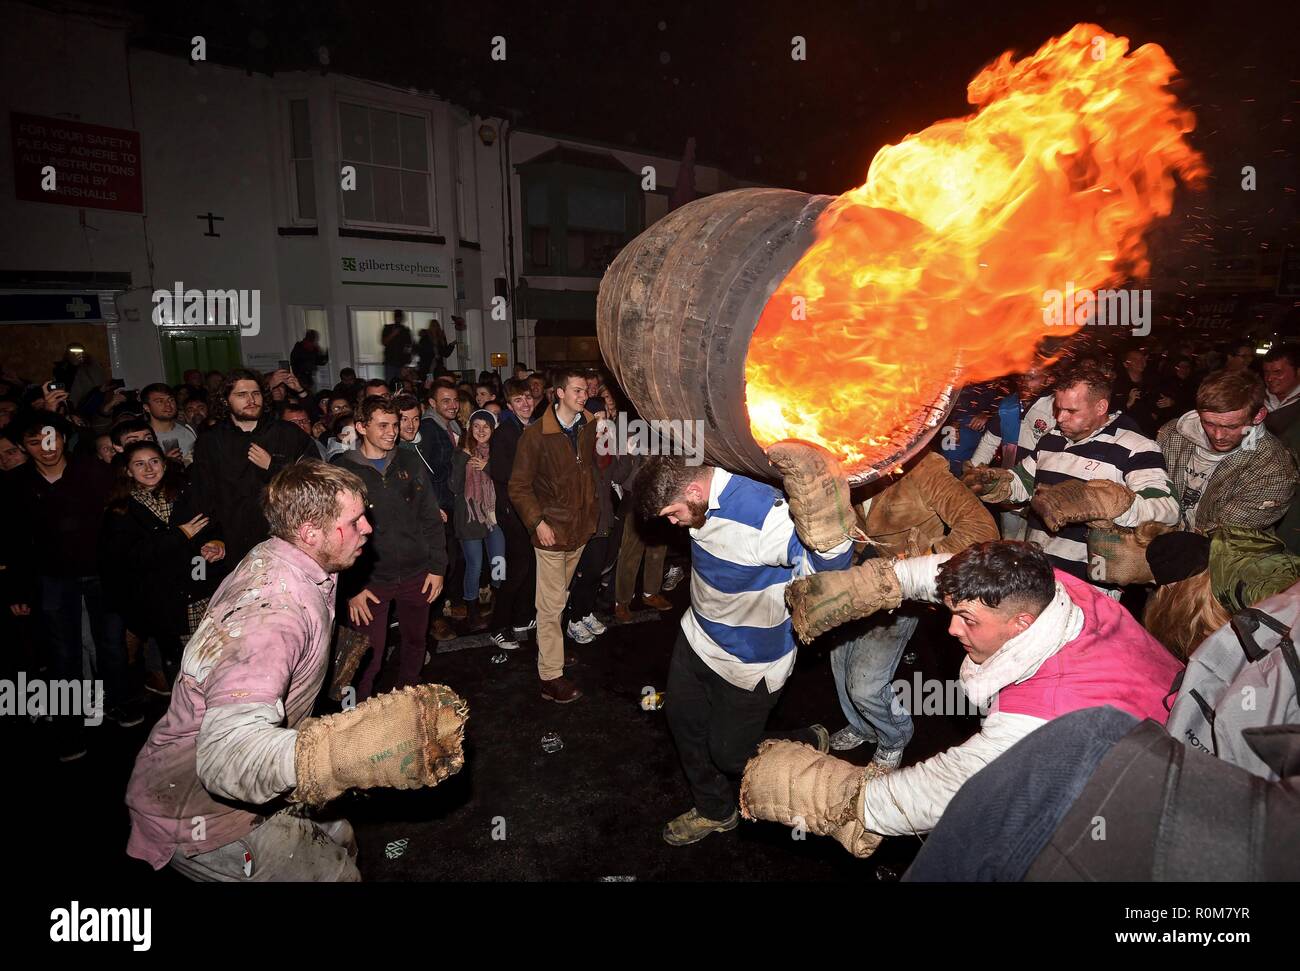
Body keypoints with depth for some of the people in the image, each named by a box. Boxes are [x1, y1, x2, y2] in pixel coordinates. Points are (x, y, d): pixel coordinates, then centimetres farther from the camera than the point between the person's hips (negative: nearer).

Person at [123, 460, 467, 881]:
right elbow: (226, 754, -49)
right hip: (200, 817, -9)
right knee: (337, 873, -7)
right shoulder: (272, 611, -36)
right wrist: (337, 751, -63)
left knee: (339, 844, 18)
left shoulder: (271, 555, -6)